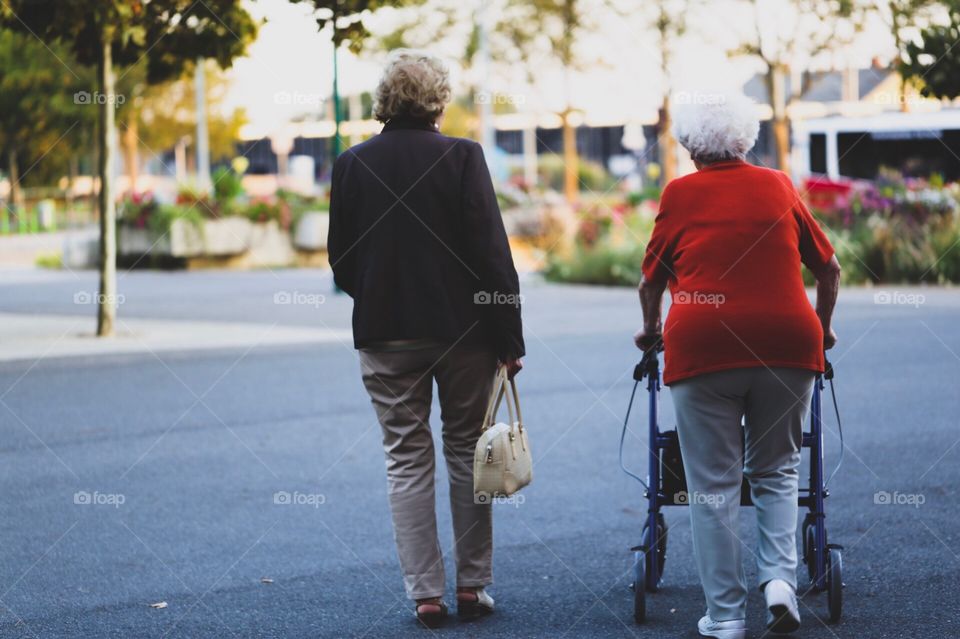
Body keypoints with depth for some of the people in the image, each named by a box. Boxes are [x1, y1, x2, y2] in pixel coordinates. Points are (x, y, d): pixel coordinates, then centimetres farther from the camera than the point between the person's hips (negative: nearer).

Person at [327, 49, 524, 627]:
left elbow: (340, 259, 4)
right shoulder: (461, 157, -9)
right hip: (462, 327, -1)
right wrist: (510, 337, -6)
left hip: (385, 334, 1)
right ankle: (473, 585, 14)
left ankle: (425, 592, 5)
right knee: (467, 451, 11)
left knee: (407, 460, 7)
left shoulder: (353, 164, -1)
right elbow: (493, 253, -11)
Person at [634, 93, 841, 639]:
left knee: (713, 486, 5)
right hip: (788, 344, 2)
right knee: (776, 472, 18)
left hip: (703, 348, -2)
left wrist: (652, 331, 33)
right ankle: (781, 578, -1)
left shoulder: (680, 194, 7)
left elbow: (652, 281, 14)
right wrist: (822, 328, 34)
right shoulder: (779, 187, 13)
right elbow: (829, 268, 18)